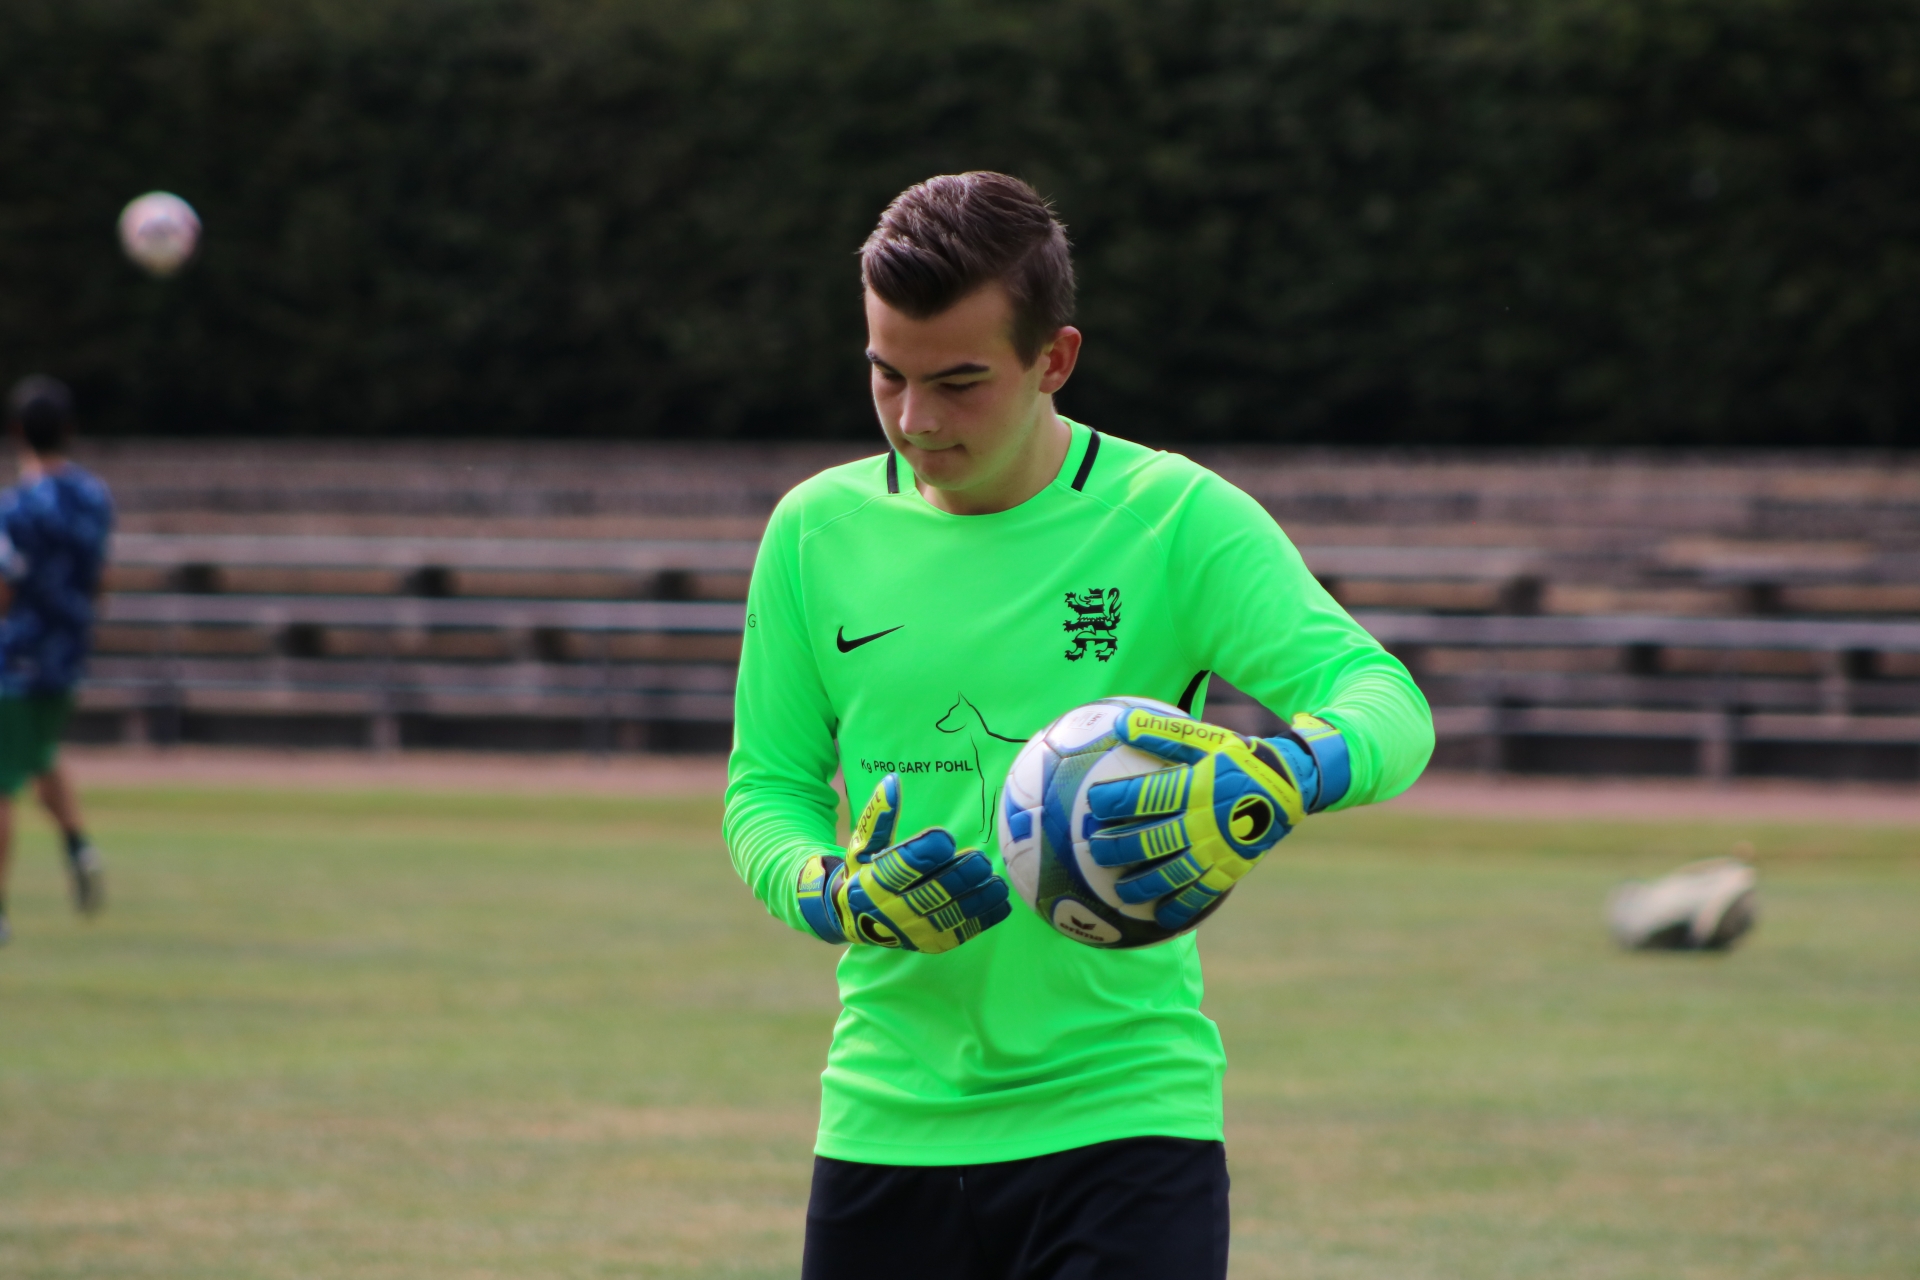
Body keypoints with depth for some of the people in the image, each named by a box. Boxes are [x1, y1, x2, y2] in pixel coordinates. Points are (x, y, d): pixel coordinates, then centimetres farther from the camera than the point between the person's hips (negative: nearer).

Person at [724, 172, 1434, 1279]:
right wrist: (829, 893, -13)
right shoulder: (819, 531, 5)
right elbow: (765, 783, 9)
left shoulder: (1177, 520, -5)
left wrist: (1276, 779, -37)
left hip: (1121, 1122, -3)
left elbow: (1385, 701, -14)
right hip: (886, 1130, 3)